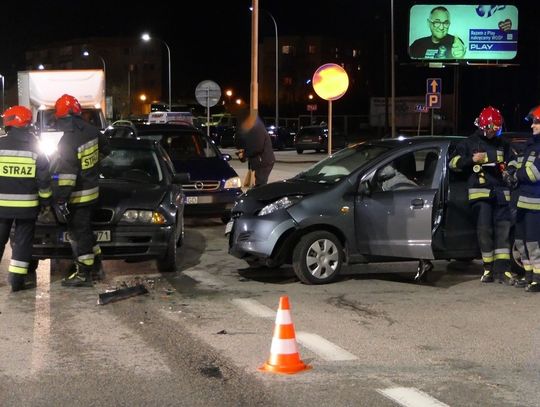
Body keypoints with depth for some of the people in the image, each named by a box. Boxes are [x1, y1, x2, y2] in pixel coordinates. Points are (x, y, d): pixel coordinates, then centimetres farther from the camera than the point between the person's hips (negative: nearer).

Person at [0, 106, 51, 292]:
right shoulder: (35, 149, -4)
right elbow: (44, 179, -2)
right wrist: (46, 200, 10)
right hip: (27, 205, 0)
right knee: (22, 242, 7)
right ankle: (17, 279, 4)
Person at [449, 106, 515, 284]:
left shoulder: (503, 145, 18)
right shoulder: (470, 143, 8)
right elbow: (453, 163, 4)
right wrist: (471, 159, -10)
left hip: (500, 192, 3)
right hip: (480, 192, -3)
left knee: (503, 229, -6)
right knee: (484, 229, -7)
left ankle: (502, 269, -7)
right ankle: (488, 268, 4)